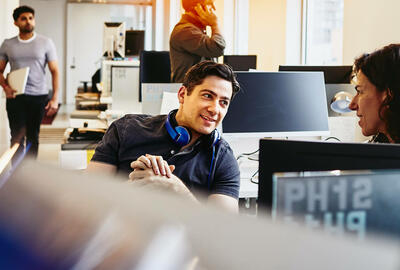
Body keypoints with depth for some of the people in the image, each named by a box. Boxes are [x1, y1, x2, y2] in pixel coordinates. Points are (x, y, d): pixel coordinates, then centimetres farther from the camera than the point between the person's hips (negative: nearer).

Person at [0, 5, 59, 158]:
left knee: (33, 137, 8)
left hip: (39, 96, 0)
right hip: (15, 97, 0)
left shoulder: (45, 43, 3)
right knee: (17, 137, -4)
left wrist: (55, 98, -7)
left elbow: (54, 71, 1)